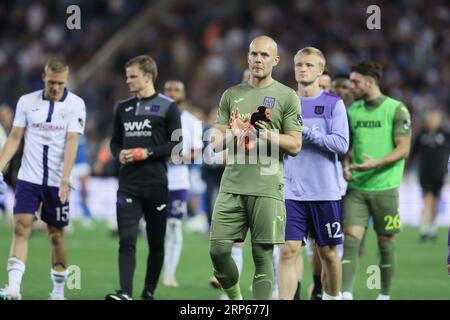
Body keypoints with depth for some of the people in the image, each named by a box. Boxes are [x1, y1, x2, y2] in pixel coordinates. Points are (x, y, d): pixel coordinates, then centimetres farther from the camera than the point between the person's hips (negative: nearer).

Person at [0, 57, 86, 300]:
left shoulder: (75, 104, -3)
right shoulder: (26, 102, 5)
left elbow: (71, 142, -10)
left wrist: (65, 178, -20)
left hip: (57, 182, -1)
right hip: (28, 179, 1)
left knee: (56, 235, 6)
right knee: (21, 228, -11)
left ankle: (58, 291, 18)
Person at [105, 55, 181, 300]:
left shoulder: (167, 107, -1)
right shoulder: (123, 108, 13)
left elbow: (176, 145, -5)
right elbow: (115, 141, 20)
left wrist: (145, 153, -14)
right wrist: (119, 154, -2)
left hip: (156, 185, -3)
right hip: (128, 184, 3)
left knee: (156, 242, 6)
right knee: (126, 240, -12)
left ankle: (149, 291, 19)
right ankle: (125, 292, -19)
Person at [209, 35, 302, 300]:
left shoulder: (286, 96, 3)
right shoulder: (232, 95, 14)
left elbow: (294, 146, 0)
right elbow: (216, 143, 13)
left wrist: (267, 134, -15)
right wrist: (232, 133, -8)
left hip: (267, 187, -3)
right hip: (232, 186, 3)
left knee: (264, 256, -3)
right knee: (218, 249, -3)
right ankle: (235, 299, 19)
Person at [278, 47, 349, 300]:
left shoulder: (334, 104, 0)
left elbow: (342, 144, -11)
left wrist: (306, 132, -16)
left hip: (326, 192, -2)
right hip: (292, 192, 2)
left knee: (328, 252, 8)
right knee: (289, 251, -10)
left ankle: (333, 297, 26)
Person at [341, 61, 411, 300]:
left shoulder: (396, 110, -5)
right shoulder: (352, 110, 11)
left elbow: (403, 150, -8)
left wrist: (377, 163, -22)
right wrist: (346, 165, 0)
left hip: (385, 188, -3)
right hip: (356, 188, 3)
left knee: (385, 243, 5)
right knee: (351, 240, -10)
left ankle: (385, 295, 18)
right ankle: (346, 294, -16)